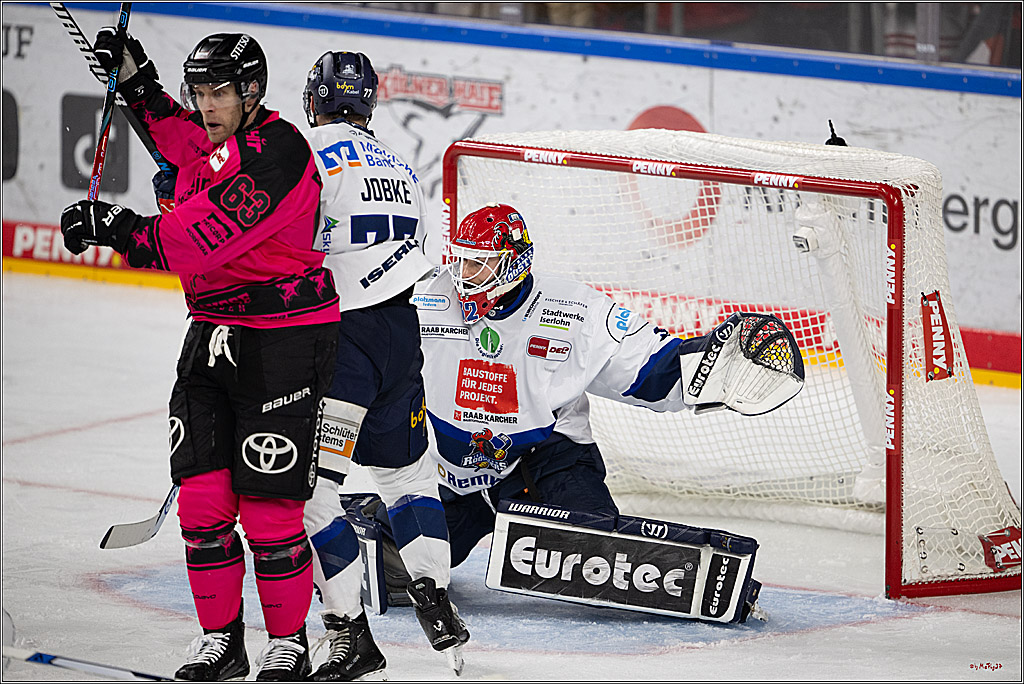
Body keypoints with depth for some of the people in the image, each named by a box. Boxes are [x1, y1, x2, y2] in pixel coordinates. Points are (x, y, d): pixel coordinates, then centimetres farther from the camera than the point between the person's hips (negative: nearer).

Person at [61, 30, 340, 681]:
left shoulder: (277, 151, -19)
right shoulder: (209, 142, 9)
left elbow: (198, 242, -26)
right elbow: (180, 136, 37)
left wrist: (117, 225, -21)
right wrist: (136, 78, 23)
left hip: (284, 340, -8)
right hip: (213, 335, 8)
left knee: (269, 503, -7)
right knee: (202, 496, 2)